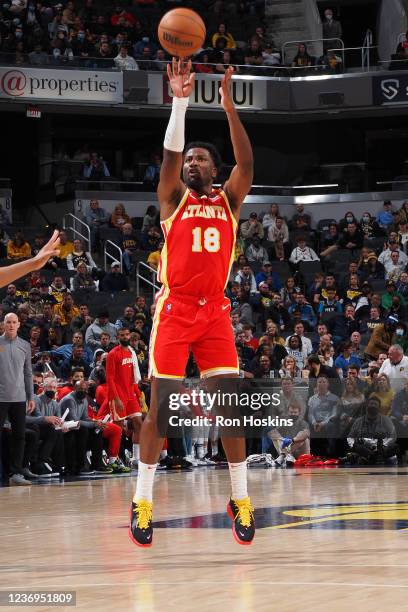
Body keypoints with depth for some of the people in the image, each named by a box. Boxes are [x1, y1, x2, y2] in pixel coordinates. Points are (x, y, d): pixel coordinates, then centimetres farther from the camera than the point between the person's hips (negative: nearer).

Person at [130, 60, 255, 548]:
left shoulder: (228, 200, 11)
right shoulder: (173, 198, 7)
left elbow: (246, 162, -5)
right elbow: (170, 153, -10)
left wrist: (228, 104, -13)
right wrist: (180, 100, -21)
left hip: (215, 310, 2)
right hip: (175, 309, -2)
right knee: (160, 407, -4)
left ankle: (241, 500, 4)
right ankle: (143, 502, 2)